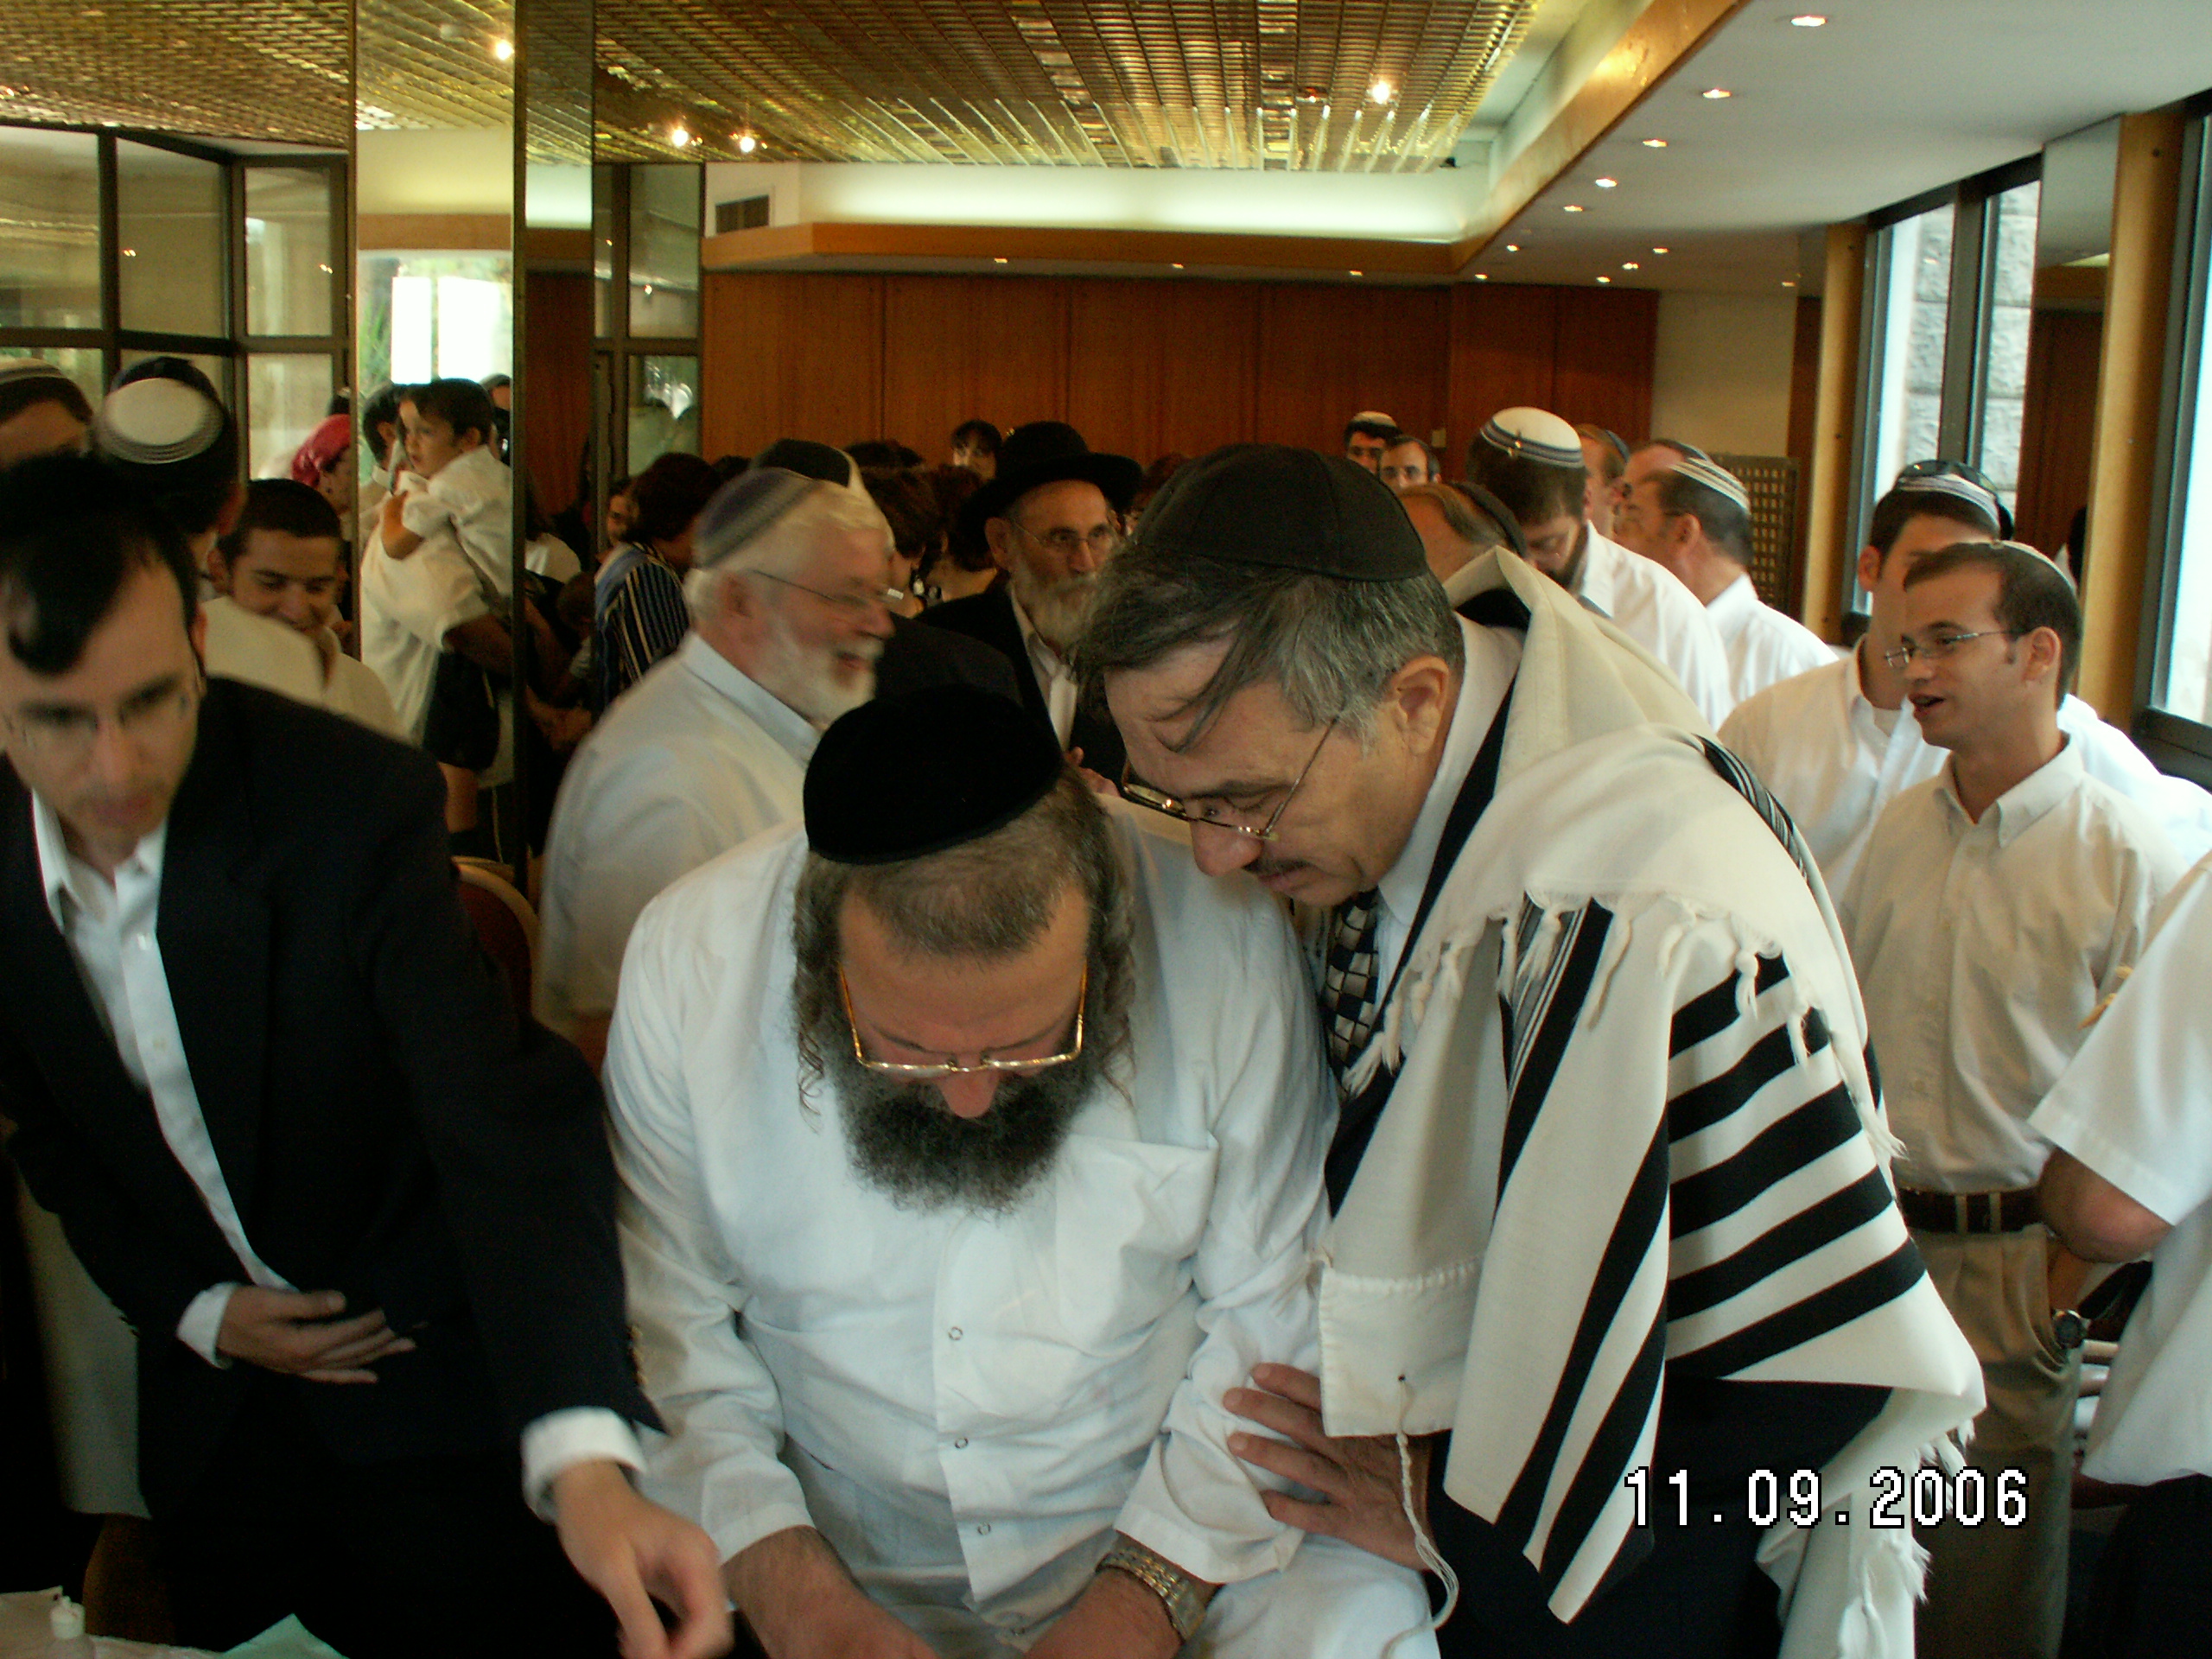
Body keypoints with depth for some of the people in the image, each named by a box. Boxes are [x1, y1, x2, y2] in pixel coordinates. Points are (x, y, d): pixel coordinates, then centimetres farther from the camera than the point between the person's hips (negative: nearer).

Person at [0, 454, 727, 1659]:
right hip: (211, 1410, 5)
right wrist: (190, 1308, -5)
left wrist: (584, 1454, -49)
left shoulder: (357, 806, -26)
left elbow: (502, 1111, -36)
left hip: (431, 1384, -4)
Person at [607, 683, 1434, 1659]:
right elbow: (663, 1320, -5)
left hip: (1169, 1544, -1)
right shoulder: (687, 963, -16)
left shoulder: (1225, 940, -18)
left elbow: (1274, 1312, -8)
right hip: (847, 1568, 2)